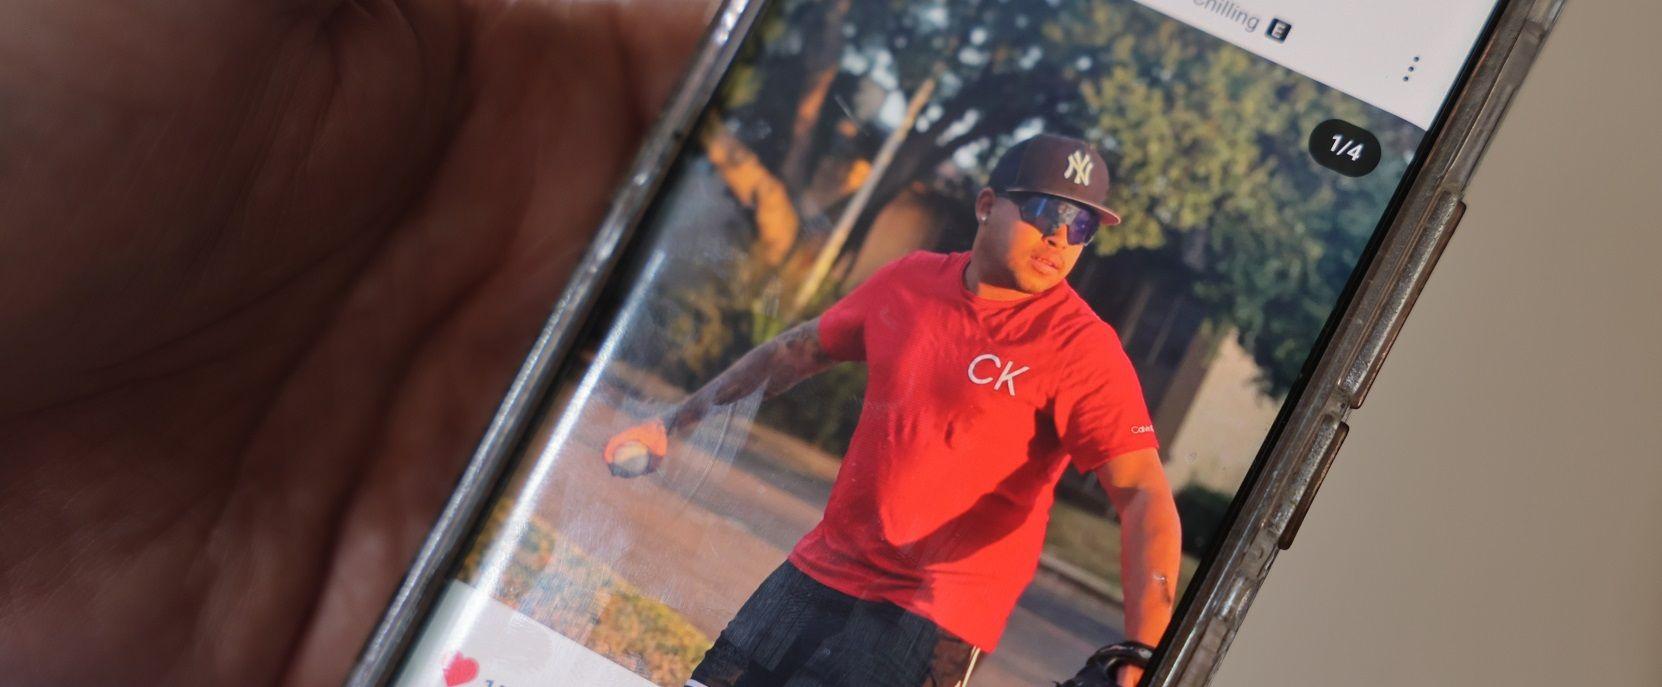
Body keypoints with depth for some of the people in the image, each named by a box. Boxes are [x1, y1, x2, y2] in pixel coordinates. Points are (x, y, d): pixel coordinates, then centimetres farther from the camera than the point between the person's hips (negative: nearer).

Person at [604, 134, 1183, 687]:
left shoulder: (1082, 347, -13)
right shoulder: (911, 281, 3)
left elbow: (1144, 494, -21)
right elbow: (798, 350, 18)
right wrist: (672, 423, 21)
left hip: (933, 618, -5)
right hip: (820, 568, 6)